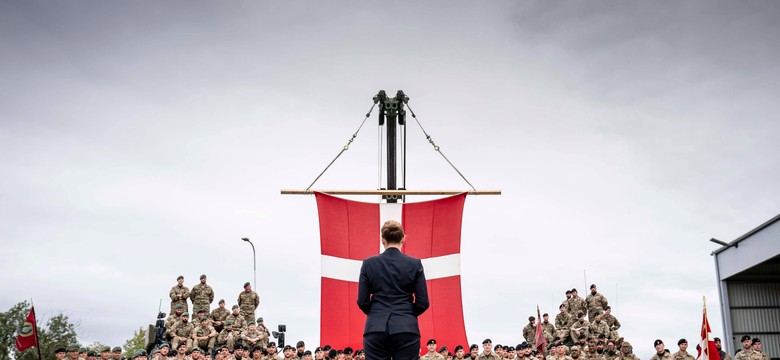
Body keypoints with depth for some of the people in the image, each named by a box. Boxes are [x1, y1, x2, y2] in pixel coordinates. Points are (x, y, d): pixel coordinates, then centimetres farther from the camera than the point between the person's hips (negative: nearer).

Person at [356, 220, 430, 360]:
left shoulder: (368, 264, 1)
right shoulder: (415, 264, 0)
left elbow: (362, 302, 2)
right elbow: (423, 303, 0)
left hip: (376, 329, 1)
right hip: (407, 329, -1)